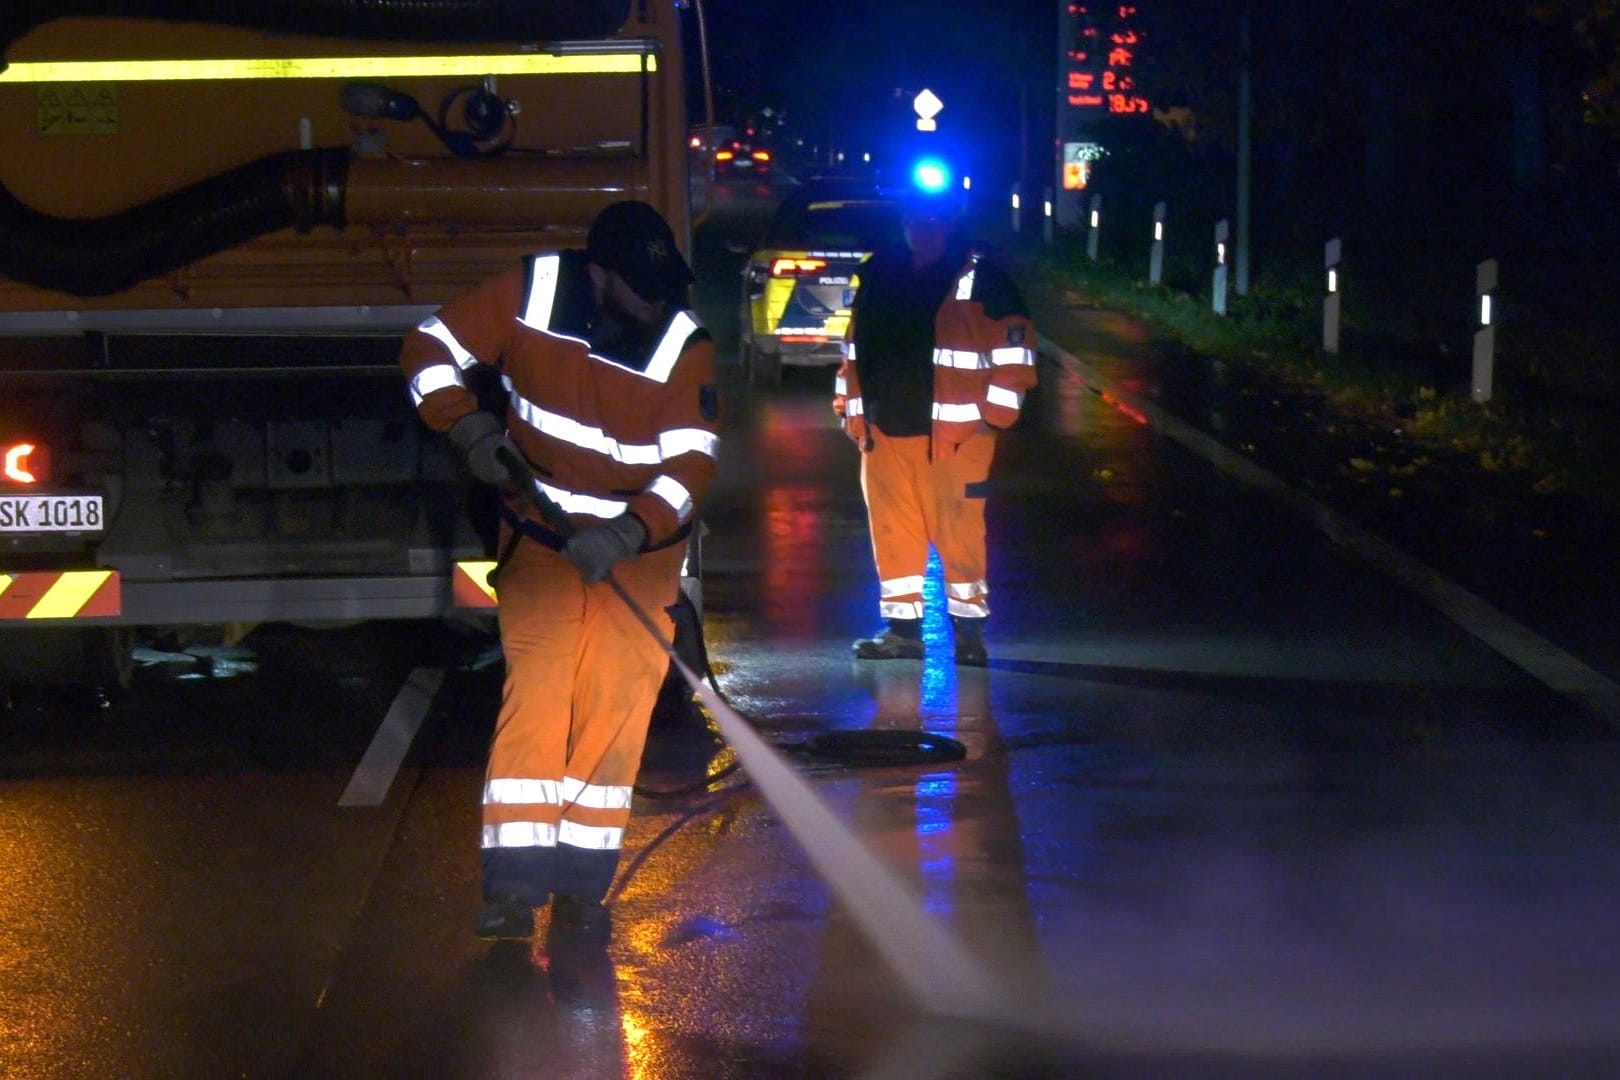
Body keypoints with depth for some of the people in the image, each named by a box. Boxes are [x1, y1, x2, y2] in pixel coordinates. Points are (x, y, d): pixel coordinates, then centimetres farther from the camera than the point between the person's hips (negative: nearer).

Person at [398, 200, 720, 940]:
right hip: (542, 537, 0)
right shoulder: (529, 293, -14)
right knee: (535, 692, -12)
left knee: (615, 709, -3)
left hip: (639, 548, 0)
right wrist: (470, 427, -21)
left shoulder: (685, 347, -15)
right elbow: (431, 350, -4)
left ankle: (582, 886, 7)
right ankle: (515, 884, -10)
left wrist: (625, 536, -35)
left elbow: (691, 464, -20)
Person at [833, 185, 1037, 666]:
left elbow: (1013, 352, -4)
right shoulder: (880, 274, 13)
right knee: (892, 531, 8)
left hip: (955, 434, -5)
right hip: (885, 430, 5)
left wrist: (991, 416, -8)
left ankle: (969, 630, 5)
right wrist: (853, 408, 15)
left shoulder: (983, 279, -3)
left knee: (959, 533, -4)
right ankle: (901, 627, 16)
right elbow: (855, 346, 20)